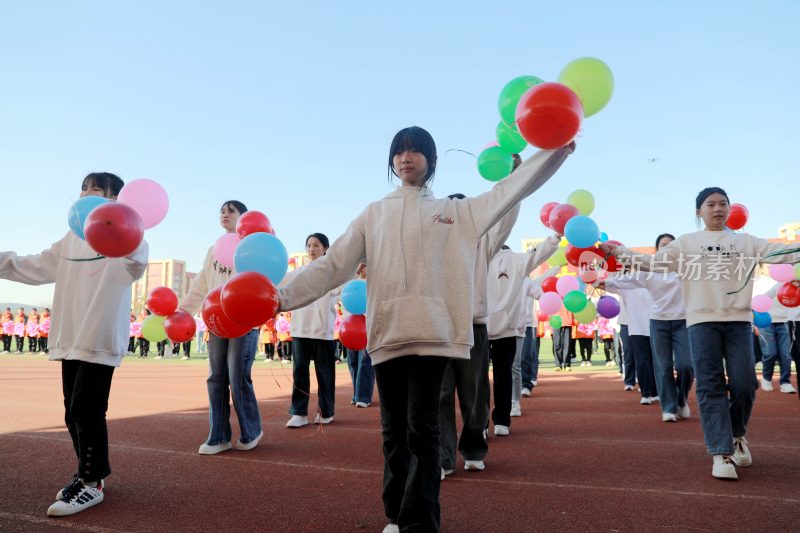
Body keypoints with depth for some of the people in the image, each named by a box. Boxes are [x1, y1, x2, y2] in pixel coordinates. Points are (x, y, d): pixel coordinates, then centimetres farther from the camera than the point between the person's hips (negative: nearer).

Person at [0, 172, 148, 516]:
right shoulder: (71, 240, 17)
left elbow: (137, 258, -26)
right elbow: (35, 267, 20)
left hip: (101, 340, -7)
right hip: (70, 339, 7)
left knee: (87, 410, -8)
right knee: (73, 412, 13)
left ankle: (92, 483, 4)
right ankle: (88, 472, 27)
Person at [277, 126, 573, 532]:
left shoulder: (457, 212, 13)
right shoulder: (374, 214, 15)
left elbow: (508, 192, 6)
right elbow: (333, 265, 10)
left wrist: (556, 149, -2)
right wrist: (284, 296, 1)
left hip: (432, 332, -2)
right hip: (386, 332, 2)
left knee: (421, 430, -4)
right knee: (394, 430, 10)